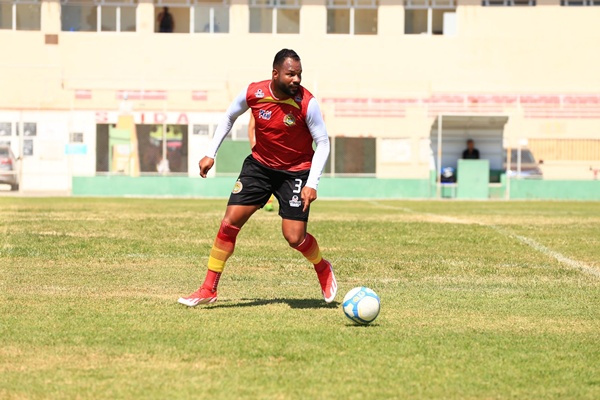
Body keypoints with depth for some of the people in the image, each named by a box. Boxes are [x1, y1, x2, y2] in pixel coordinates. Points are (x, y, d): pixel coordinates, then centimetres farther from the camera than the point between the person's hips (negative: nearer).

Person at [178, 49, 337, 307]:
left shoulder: (306, 103, -22)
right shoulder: (253, 94, -14)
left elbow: (322, 143, -13)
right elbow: (229, 117, 7)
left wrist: (312, 184, -21)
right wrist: (211, 154, 5)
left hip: (296, 171, -3)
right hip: (259, 165, 3)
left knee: (294, 237, -10)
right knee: (229, 222, -6)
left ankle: (323, 270, 24)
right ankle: (208, 289, 4)